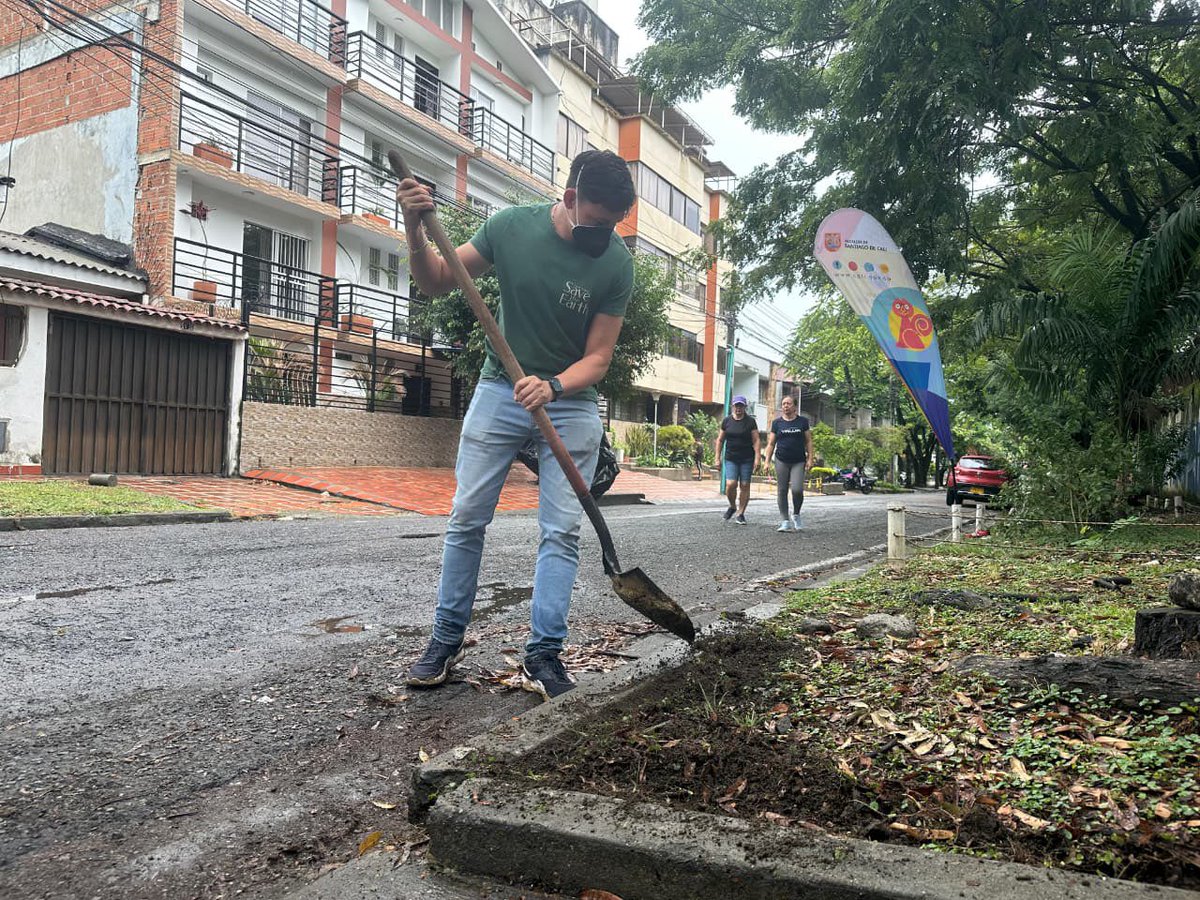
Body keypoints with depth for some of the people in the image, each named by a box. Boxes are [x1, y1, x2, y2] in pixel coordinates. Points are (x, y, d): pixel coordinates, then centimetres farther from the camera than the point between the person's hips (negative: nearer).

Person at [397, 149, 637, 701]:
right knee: (467, 519, 2)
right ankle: (447, 639, 16)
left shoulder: (616, 263, -13)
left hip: (571, 403, -1)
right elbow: (436, 282, -1)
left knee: (562, 531, -4)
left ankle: (542, 654, 5)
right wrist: (415, 231, -20)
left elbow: (597, 358, -11)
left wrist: (552, 387, -30)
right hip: (500, 391, 1)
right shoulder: (512, 226, -10)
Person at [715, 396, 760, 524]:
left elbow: (756, 440, -1)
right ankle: (732, 506, 15)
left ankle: (740, 514, 11)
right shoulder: (727, 421, 7)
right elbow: (720, 440, 12)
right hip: (731, 459, 1)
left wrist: (757, 458, -9)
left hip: (747, 459, -1)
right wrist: (718, 458, 7)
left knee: (745, 486, 0)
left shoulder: (750, 421, 1)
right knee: (730, 484, -12)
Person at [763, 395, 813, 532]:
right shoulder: (777, 423, 7)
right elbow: (771, 444, 8)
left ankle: (796, 515, 11)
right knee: (782, 491, 1)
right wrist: (767, 461, 1)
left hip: (799, 462, -1)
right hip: (781, 461, 1)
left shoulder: (803, 421, 6)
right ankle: (785, 521, 8)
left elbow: (809, 442, 7)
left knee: (797, 489, -14)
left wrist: (810, 459, -2)